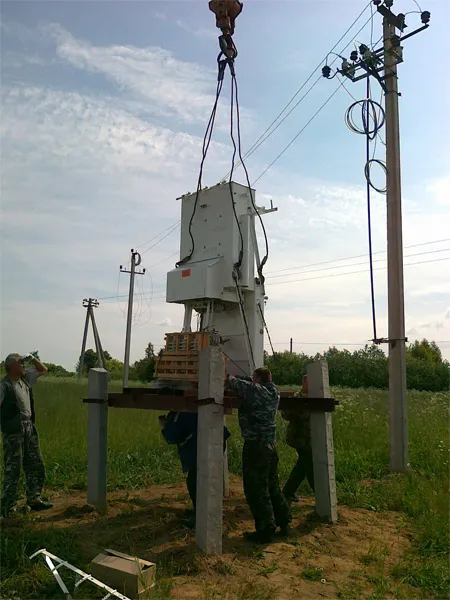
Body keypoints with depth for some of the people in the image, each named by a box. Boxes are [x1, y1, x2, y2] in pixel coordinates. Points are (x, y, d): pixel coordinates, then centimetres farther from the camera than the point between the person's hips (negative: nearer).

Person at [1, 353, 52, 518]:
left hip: (29, 427, 8)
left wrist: (33, 359, 7)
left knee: (36, 464, 11)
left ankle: (34, 499, 21)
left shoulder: (25, 377, 9)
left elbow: (43, 370, 22)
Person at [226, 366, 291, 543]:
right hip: (271, 444, 8)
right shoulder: (274, 392, 8)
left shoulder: (254, 390, -14)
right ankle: (283, 522, 27)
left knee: (256, 490, 1)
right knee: (272, 486, 19)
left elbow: (233, 382, -10)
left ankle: (265, 530, 7)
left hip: (255, 445, -8)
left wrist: (229, 377, 10)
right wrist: (236, 378, 16)